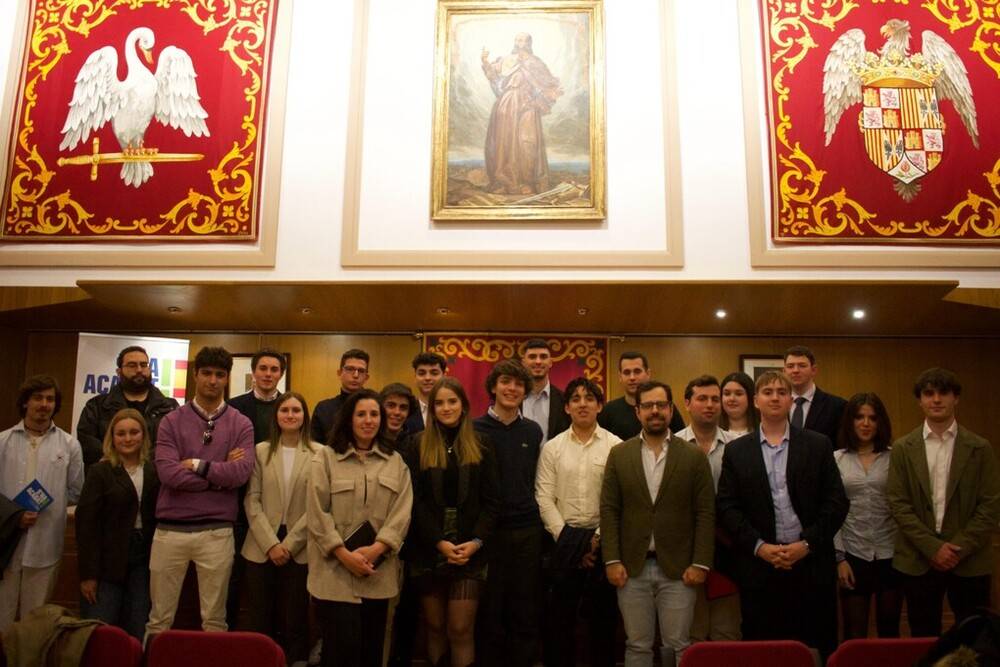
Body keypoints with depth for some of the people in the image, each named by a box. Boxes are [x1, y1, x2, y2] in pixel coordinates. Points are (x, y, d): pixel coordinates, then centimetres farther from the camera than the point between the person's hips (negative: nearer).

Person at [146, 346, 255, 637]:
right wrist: (221, 474, -8)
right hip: (170, 530, 0)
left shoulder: (241, 424, 4)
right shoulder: (171, 421, 3)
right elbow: (168, 473, -11)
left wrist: (197, 465, -8)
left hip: (217, 532, 0)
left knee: (215, 620, 10)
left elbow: (242, 473, -11)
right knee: (159, 619, 10)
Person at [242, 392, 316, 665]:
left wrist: (289, 544, -10)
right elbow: (252, 501, 0)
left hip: (299, 550, -1)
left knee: (295, 621, 6)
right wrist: (270, 544, -9)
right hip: (262, 548, 2)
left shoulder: (319, 453, -3)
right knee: (260, 620, 8)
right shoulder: (261, 451, 4)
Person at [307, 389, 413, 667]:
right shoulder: (325, 458, 3)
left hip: (378, 573, 3)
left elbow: (401, 513, 1)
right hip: (335, 570, -3)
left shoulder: (396, 462, 10)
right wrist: (345, 555, -13)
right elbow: (317, 514, -5)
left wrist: (375, 549, -13)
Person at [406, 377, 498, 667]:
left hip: (470, 550, 0)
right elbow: (415, 501, -3)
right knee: (435, 627, 9)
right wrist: (439, 542, -12)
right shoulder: (419, 446, 4)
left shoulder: (480, 446, 6)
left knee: (461, 629, -3)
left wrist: (476, 541, -11)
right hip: (429, 550, 1)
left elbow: (491, 500, 2)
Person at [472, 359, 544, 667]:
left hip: (528, 531, 3)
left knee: (526, 611, 9)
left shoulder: (533, 431, 8)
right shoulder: (476, 430, -2)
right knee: (491, 610, 7)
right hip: (489, 530, -2)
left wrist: (533, 515, 8)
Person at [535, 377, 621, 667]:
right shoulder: (552, 447, 4)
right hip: (565, 540, 1)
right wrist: (565, 538, -6)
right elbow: (544, 498, 1)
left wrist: (600, 538, -8)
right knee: (561, 615, 10)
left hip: (604, 541, -1)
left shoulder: (617, 446, -2)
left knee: (604, 616, 9)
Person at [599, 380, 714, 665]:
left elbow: (706, 513, -1)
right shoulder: (619, 454, 3)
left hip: (678, 568, -1)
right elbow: (609, 510, 1)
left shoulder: (694, 456, 0)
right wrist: (612, 560, -5)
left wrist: (700, 563, -7)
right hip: (632, 567, 1)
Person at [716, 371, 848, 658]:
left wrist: (807, 544, -9)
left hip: (812, 564, 0)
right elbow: (727, 506, 1)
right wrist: (759, 547, -10)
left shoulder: (819, 445, 6)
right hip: (758, 566, 0)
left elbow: (836, 502, 1)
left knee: (816, 650, 7)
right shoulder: (736, 450, 6)